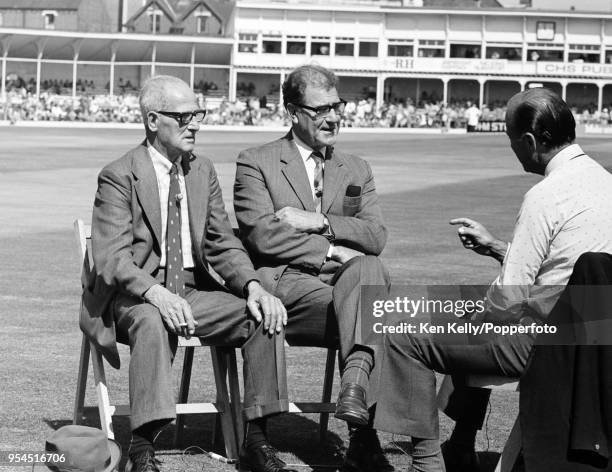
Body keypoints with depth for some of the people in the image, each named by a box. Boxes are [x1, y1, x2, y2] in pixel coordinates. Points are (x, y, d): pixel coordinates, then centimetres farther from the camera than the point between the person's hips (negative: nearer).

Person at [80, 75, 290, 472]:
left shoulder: (203, 171, 11)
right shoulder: (119, 176, -8)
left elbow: (223, 244, 10)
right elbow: (112, 259, -16)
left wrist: (253, 286, -11)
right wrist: (156, 294, -35)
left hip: (192, 290, 5)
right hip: (135, 295, -5)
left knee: (266, 316, -18)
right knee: (152, 321, -39)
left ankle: (257, 437, -11)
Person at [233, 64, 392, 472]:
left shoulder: (357, 170, 22)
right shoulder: (256, 163, 9)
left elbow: (376, 237, 6)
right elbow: (262, 236, -6)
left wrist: (320, 223, -9)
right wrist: (331, 252, -10)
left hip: (346, 274, 4)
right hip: (285, 284, -4)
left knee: (367, 268, -35)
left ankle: (355, 380, -48)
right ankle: (364, 435, -33)